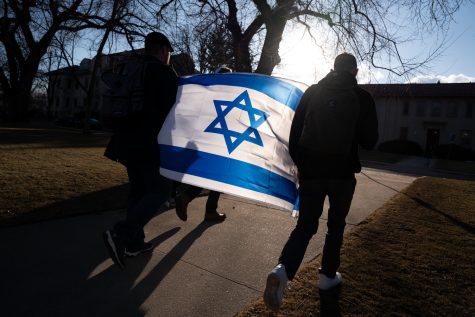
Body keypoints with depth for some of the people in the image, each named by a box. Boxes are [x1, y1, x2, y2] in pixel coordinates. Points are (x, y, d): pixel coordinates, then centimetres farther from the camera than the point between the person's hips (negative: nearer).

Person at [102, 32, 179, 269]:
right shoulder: (165, 73, -7)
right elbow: (170, 109, -8)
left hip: (129, 140, 8)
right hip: (149, 143, -8)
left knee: (138, 189, 13)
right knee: (160, 189, -3)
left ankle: (134, 242, 18)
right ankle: (120, 234, -13)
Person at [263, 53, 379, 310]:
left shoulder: (312, 91, 4)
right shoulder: (362, 98, -1)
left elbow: (295, 132, 3)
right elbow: (369, 141, 4)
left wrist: (300, 164, 13)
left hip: (311, 172, 1)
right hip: (343, 173, -1)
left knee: (305, 225, 7)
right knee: (336, 225, 18)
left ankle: (282, 270, -13)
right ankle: (328, 275, 27)